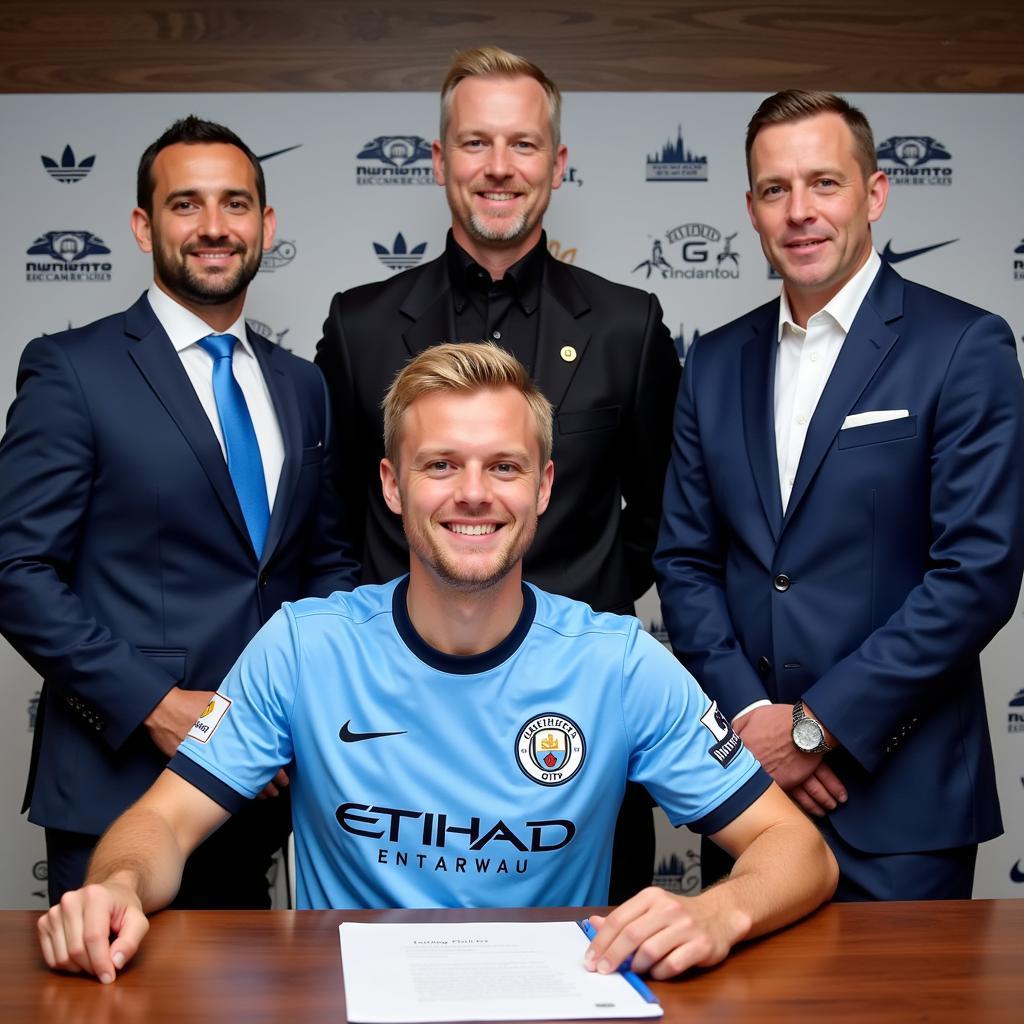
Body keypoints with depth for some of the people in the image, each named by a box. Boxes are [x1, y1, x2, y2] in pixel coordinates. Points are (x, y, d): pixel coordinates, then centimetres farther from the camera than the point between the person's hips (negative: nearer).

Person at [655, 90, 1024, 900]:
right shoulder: (716, 363, 9)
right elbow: (685, 560, 8)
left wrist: (814, 725, -13)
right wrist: (749, 714, -7)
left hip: (900, 796, -4)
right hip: (745, 780, 4)